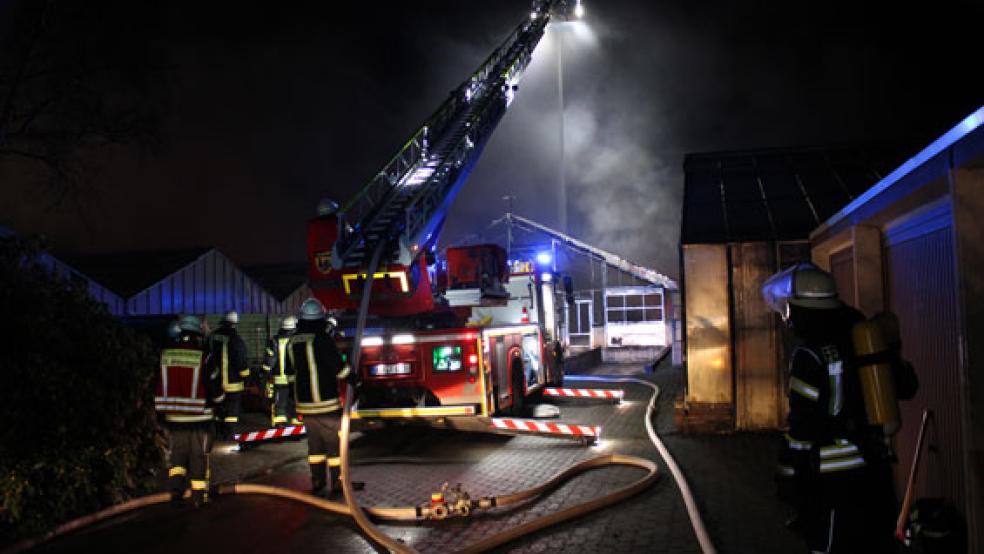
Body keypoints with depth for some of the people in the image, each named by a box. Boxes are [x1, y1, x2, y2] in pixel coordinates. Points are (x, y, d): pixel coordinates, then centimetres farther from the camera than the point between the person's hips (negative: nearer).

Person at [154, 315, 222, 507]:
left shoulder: (165, 354, -1)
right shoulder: (203, 356, -11)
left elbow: (157, 388, 5)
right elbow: (215, 389, -6)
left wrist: (160, 412, 15)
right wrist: (218, 397, 17)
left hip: (173, 417, 2)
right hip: (200, 417, -2)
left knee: (176, 451, 18)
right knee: (199, 455, 9)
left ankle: (176, 480, -3)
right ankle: (199, 494, 15)